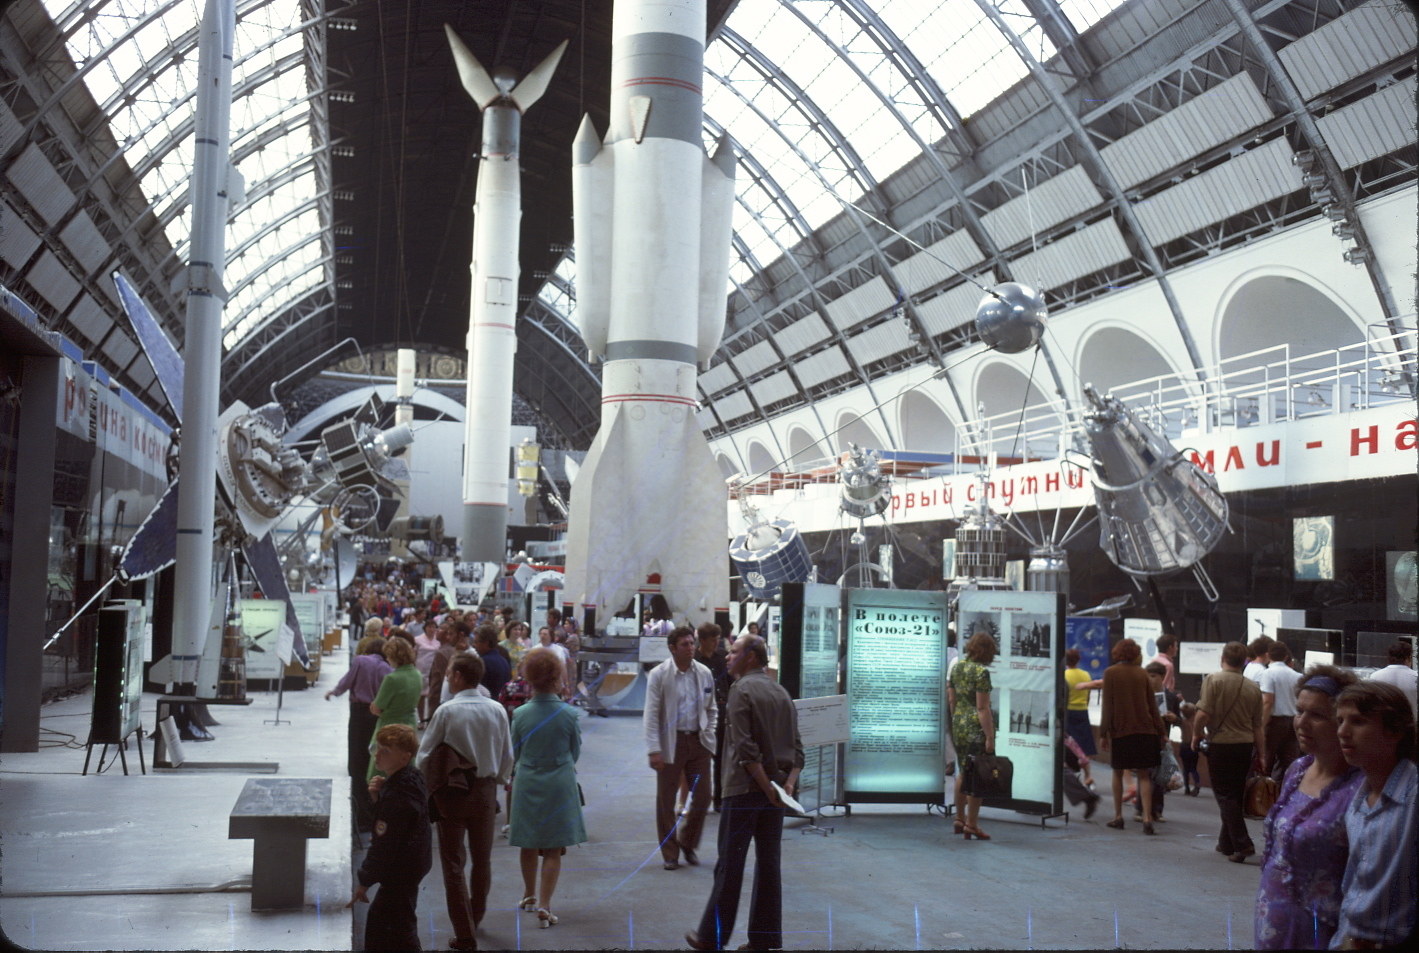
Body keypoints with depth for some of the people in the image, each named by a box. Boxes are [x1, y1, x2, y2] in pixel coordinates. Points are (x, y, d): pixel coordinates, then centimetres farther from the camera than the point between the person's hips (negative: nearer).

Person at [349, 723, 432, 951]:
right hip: (414, 862, 10)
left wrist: (364, 881, -15)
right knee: (377, 920, 23)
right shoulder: (413, 779, 2)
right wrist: (378, 798, -7)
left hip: (401, 871, -10)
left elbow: (384, 844, -24)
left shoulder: (396, 795, -27)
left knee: (400, 928, 0)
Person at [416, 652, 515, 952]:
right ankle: (475, 919, 36)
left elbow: (424, 755, -8)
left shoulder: (446, 711, -14)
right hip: (486, 790, 4)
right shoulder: (497, 711, -3)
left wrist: (428, 785, 8)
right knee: (482, 860, 18)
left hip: (451, 792, -4)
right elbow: (507, 756, 4)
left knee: (453, 864, 5)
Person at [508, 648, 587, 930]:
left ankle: (529, 895, 36)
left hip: (527, 784, 2)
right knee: (553, 850, 7)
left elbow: (515, 752, 3)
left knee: (529, 845, 19)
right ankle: (544, 905, 2)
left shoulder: (520, 714, -11)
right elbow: (575, 752, 1)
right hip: (560, 785, -2)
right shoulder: (569, 714, -13)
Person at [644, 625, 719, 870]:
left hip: (698, 741, 3)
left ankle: (688, 843, 27)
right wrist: (654, 750, -14)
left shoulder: (704, 674, 5)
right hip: (670, 742, -3)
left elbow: (712, 709, 17)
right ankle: (670, 854, 18)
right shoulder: (659, 675, -7)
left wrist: (709, 734, 4)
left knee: (702, 796, 4)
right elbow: (650, 715, -8)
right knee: (666, 801, 4)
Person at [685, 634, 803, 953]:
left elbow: (746, 748, -19)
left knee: (729, 865, 2)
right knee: (768, 865, 10)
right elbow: (797, 747, 8)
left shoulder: (741, 690, -10)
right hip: (776, 791, 7)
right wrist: (788, 782, -2)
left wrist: (767, 786, -16)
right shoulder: (782, 693, 12)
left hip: (745, 789, -6)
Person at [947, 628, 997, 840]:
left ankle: (959, 818, 26)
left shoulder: (956, 667, 8)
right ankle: (971, 824, 5)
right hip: (977, 727, -7)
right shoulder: (981, 672, -14)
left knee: (963, 772, 19)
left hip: (958, 726, 8)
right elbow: (983, 708, -16)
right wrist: (990, 737, -14)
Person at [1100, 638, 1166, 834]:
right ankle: (1147, 818, -7)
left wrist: (1103, 733, -3)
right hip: (1145, 730, 2)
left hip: (1120, 730, -2)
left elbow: (1107, 706, -6)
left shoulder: (1110, 673, -3)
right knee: (1144, 775, 4)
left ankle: (1118, 817, 14)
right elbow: (1152, 705, 6)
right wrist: (1161, 731, 12)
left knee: (1118, 773, 12)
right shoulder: (1142, 673, 5)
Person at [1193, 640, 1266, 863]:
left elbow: (1203, 713, -18)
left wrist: (1196, 735, -1)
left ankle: (1242, 844, -11)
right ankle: (1227, 843, 25)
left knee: (1225, 795, 0)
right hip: (1246, 745, 5)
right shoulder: (1253, 688, 5)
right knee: (1236, 795, 16)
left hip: (1220, 744, -5)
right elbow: (1258, 726, 9)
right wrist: (1261, 755, 15)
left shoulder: (1213, 680, -11)